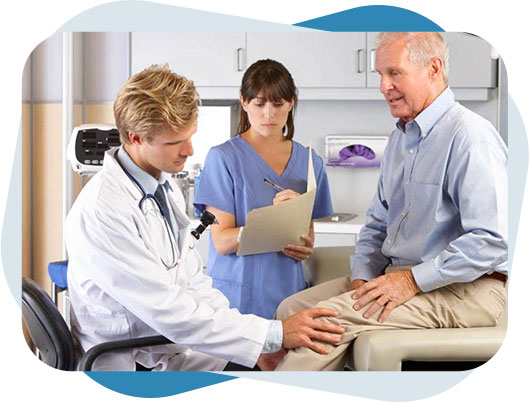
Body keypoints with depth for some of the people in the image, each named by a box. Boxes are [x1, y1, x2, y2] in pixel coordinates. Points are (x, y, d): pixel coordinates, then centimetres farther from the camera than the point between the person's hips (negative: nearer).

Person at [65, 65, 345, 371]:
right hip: (133, 365, -8)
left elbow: (194, 283, 9)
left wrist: (257, 345, -3)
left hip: (180, 348, 8)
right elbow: (168, 311, -24)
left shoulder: (166, 186, 7)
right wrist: (274, 334, -23)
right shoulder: (101, 209, -22)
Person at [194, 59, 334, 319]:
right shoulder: (223, 158, -4)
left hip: (287, 293, 4)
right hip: (236, 294, -3)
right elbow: (222, 242, -9)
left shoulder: (309, 162, 10)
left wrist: (305, 248, -3)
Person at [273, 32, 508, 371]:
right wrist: (362, 278, 3)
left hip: (464, 289, -9)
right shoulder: (402, 137, 17)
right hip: (399, 274, 9)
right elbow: (378, 224, 21)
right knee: (292, 309, -5)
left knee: (332, 316, -25)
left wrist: (413, 280, -21)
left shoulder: (469, 136, -15)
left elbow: (493, 241, -23)